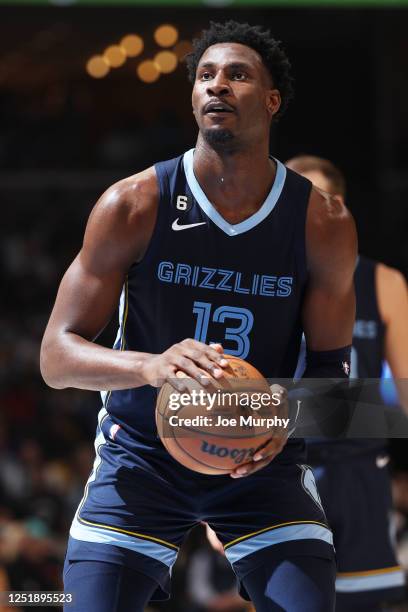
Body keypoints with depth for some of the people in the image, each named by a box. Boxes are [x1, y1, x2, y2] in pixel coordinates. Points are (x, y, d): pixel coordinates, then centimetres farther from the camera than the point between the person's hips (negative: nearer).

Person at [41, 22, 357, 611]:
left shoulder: (324, 223, -7)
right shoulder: (132, 205, -12)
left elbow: (331, 364, 3)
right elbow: (57, 357, -11)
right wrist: (151, 366, -32)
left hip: (262, 459, 1)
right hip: (142, 453, -1)